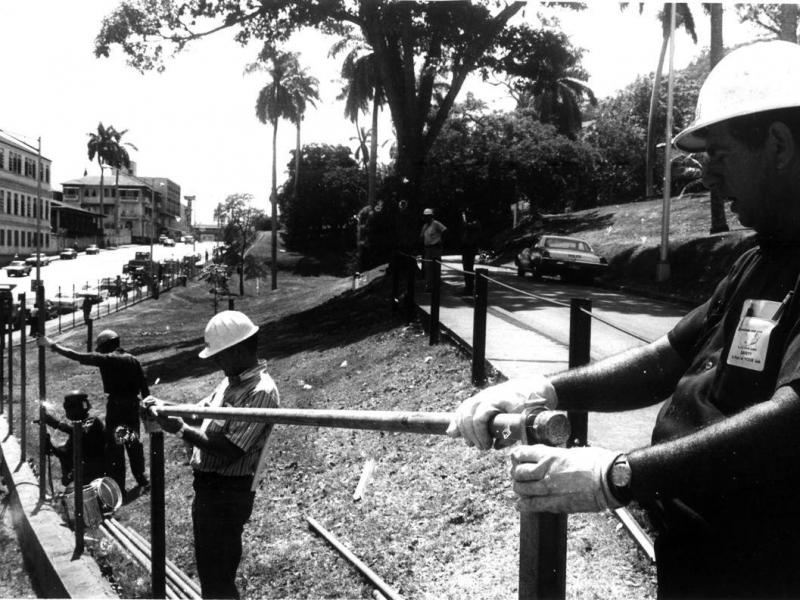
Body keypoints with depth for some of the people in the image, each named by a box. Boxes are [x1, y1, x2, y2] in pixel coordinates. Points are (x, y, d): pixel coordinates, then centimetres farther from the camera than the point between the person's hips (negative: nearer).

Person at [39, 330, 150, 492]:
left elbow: (76, 356, -6)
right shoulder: (132, 360, 6)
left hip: (115, 405, -5)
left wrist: (52, 345, 2)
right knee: (134, 442, 18)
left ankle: (118, 485, 8)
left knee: (114, 445, 5)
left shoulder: (105, 359, -7)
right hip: (133, 404, 5)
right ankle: (141, 478, 25)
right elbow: (144, 386, 6)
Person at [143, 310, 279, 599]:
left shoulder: (261, 392, -22)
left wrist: (180, 430, -22)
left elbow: (229, 451, -25)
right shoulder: (233, 382, 9)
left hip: (228, 494, -9)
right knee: (209, 569, 22)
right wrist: (165, 407, 3)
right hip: (208, 488, 9)